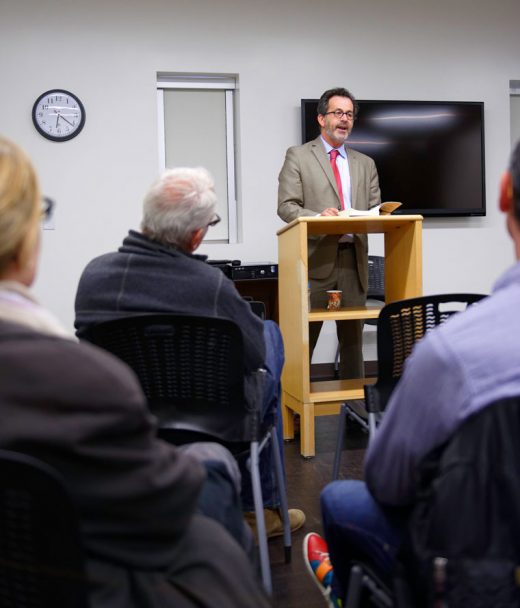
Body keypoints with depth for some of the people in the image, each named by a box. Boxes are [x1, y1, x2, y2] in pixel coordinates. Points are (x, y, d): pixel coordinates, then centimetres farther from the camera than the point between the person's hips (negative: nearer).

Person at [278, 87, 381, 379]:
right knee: (304, 336, 1)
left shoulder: (365, 163, 18)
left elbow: (375, 209, 15)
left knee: (353, 336, 9)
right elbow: (286, 206, -5)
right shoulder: (298, 156, 4)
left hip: (353, 258, 4)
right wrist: (318, 217, -22)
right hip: (316, 257, -4)